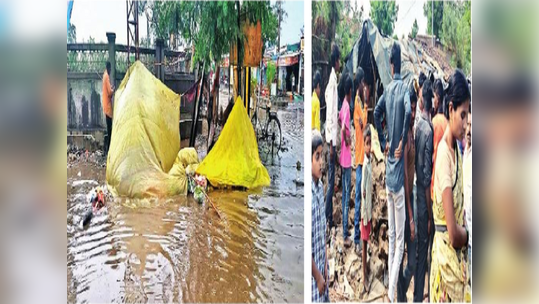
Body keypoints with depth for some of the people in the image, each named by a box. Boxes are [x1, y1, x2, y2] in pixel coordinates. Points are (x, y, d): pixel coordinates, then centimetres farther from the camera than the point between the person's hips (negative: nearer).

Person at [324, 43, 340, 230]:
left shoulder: (334, 80, 11)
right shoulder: (332, 82, -17)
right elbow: (330, 114, -19)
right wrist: (332, 141, -18)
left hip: (333, 136, 9)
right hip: (332, 137, -9)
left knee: (332, 180, 14)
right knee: (331, 180, -2)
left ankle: (330, 217, 22)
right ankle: (329, 218, 7)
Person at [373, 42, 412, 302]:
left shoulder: (387, 89, 5)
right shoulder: (404, 88, -10)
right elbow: (408, 112, -28)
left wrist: (383, 142, 9)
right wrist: (402, 143, -16)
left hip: (389, 170, 5)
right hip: (398, 170, -5)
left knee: (391, 234, 14)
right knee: (399, 238, 0)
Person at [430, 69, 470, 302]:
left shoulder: (457, 151, 8)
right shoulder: (443, 153, -21)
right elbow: (452, 231, -22)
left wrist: (462, 234, 0)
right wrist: (467, 236, -3)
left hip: (458, 254, 9)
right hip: (445, 253, -9)